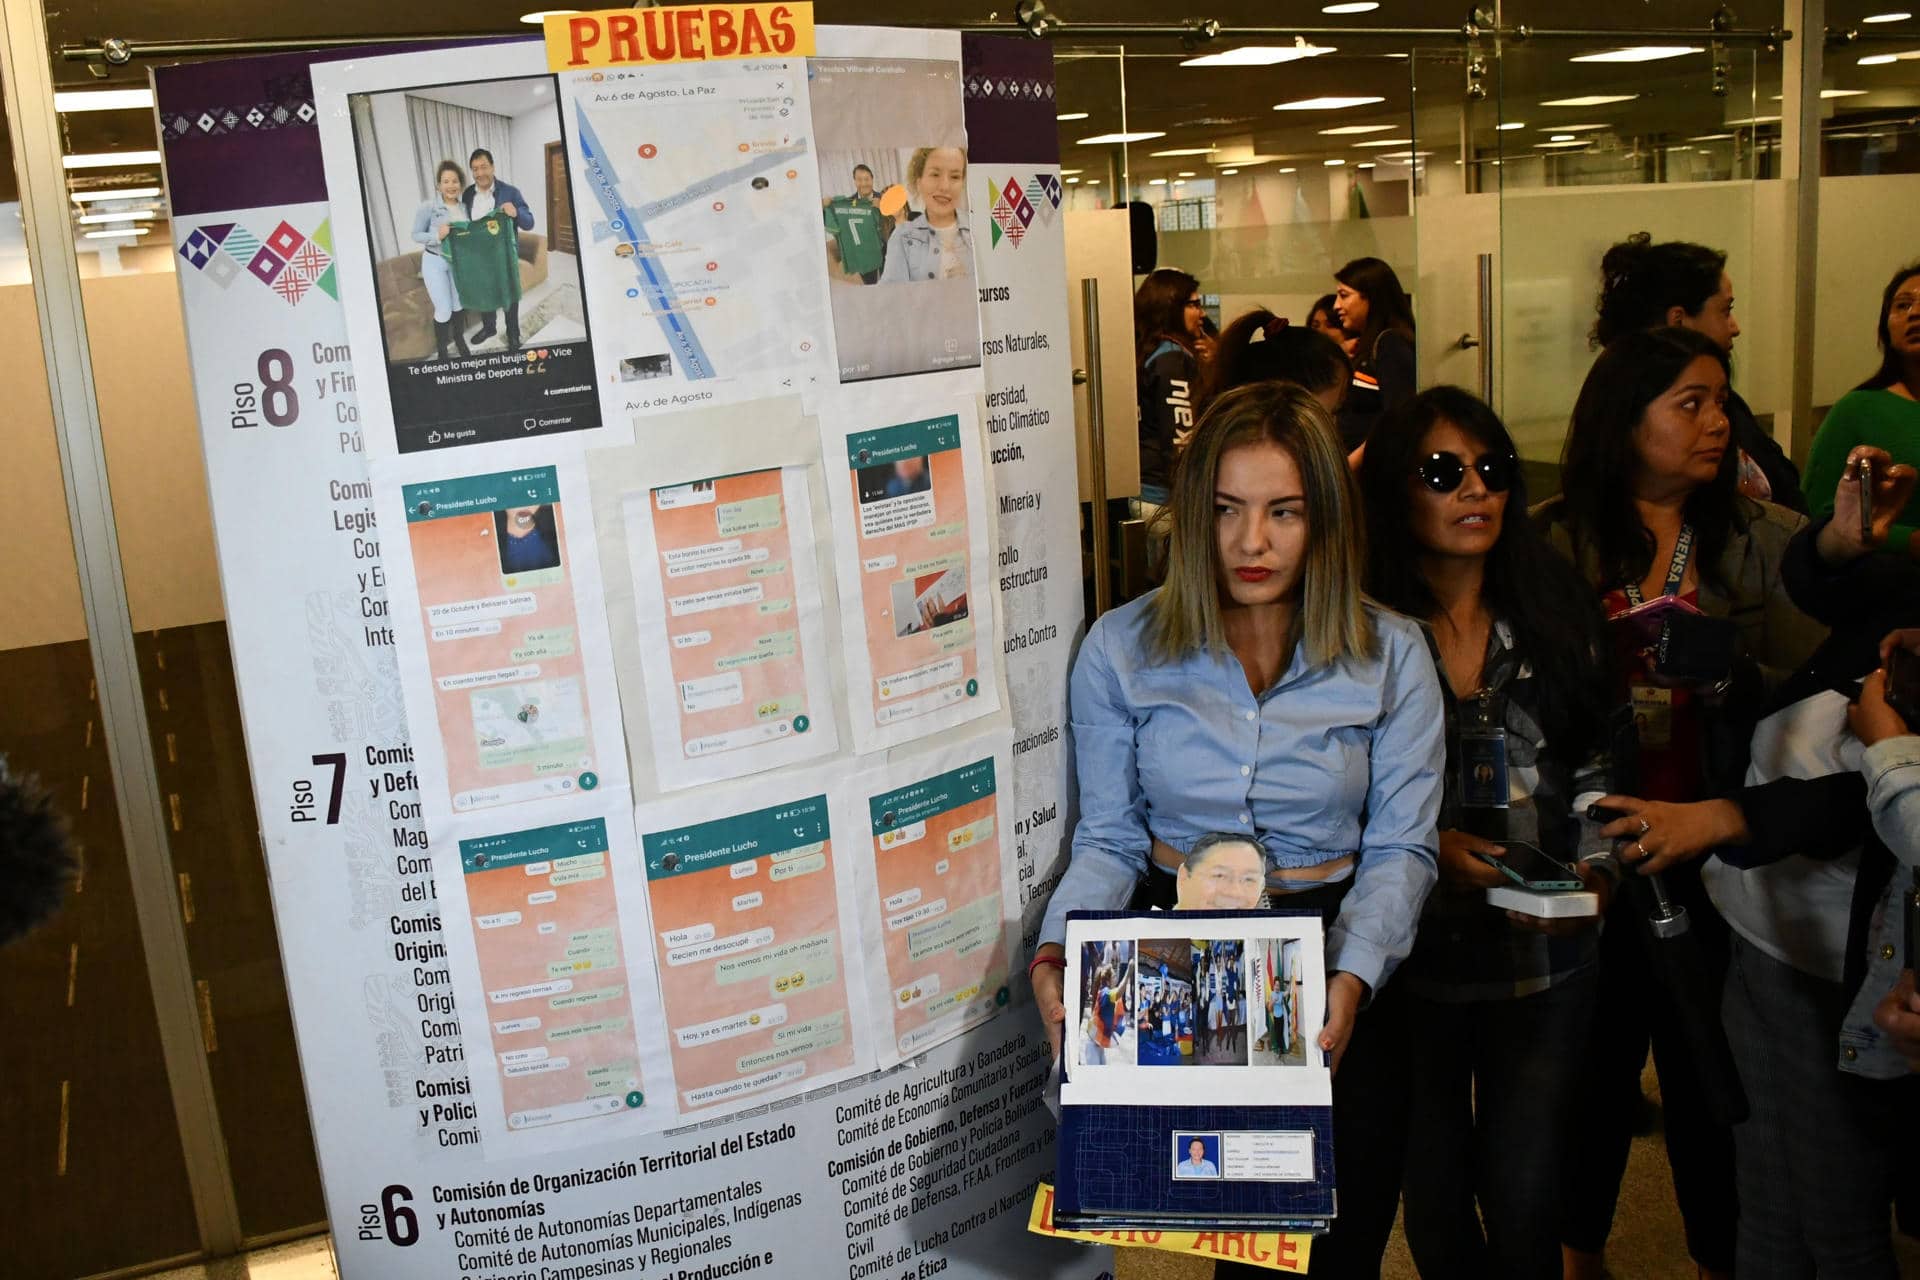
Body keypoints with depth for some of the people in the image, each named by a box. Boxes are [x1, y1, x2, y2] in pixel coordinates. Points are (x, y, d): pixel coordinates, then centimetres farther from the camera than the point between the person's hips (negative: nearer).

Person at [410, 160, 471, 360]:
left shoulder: (464, 208, -5)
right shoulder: (428, 208, -18)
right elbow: (416, 235, -13)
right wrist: (437, 235, -29)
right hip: (435, 262, -4)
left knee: (458, 305, 16)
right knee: (444, 309, -4)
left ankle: (460, 342, 37)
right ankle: (441, 351, 14)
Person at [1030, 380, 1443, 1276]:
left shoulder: (1391, 656, -1)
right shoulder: (1121, 649, -1)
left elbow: (1399, 849, -3)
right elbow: (1107, 840, 1)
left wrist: (1351, 979, -20)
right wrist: (1054, 953, -16)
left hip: (1333, 970, 1)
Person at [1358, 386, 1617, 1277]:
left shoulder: (1556, 614, 2)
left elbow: (1598, 768, 7)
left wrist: (1594, 872, -8)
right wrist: (1426, 845, -19)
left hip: (1544, 958, 2)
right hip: (1409, 956, -1)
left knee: (1523, 1203, 4)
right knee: (1433, 1198, 15)